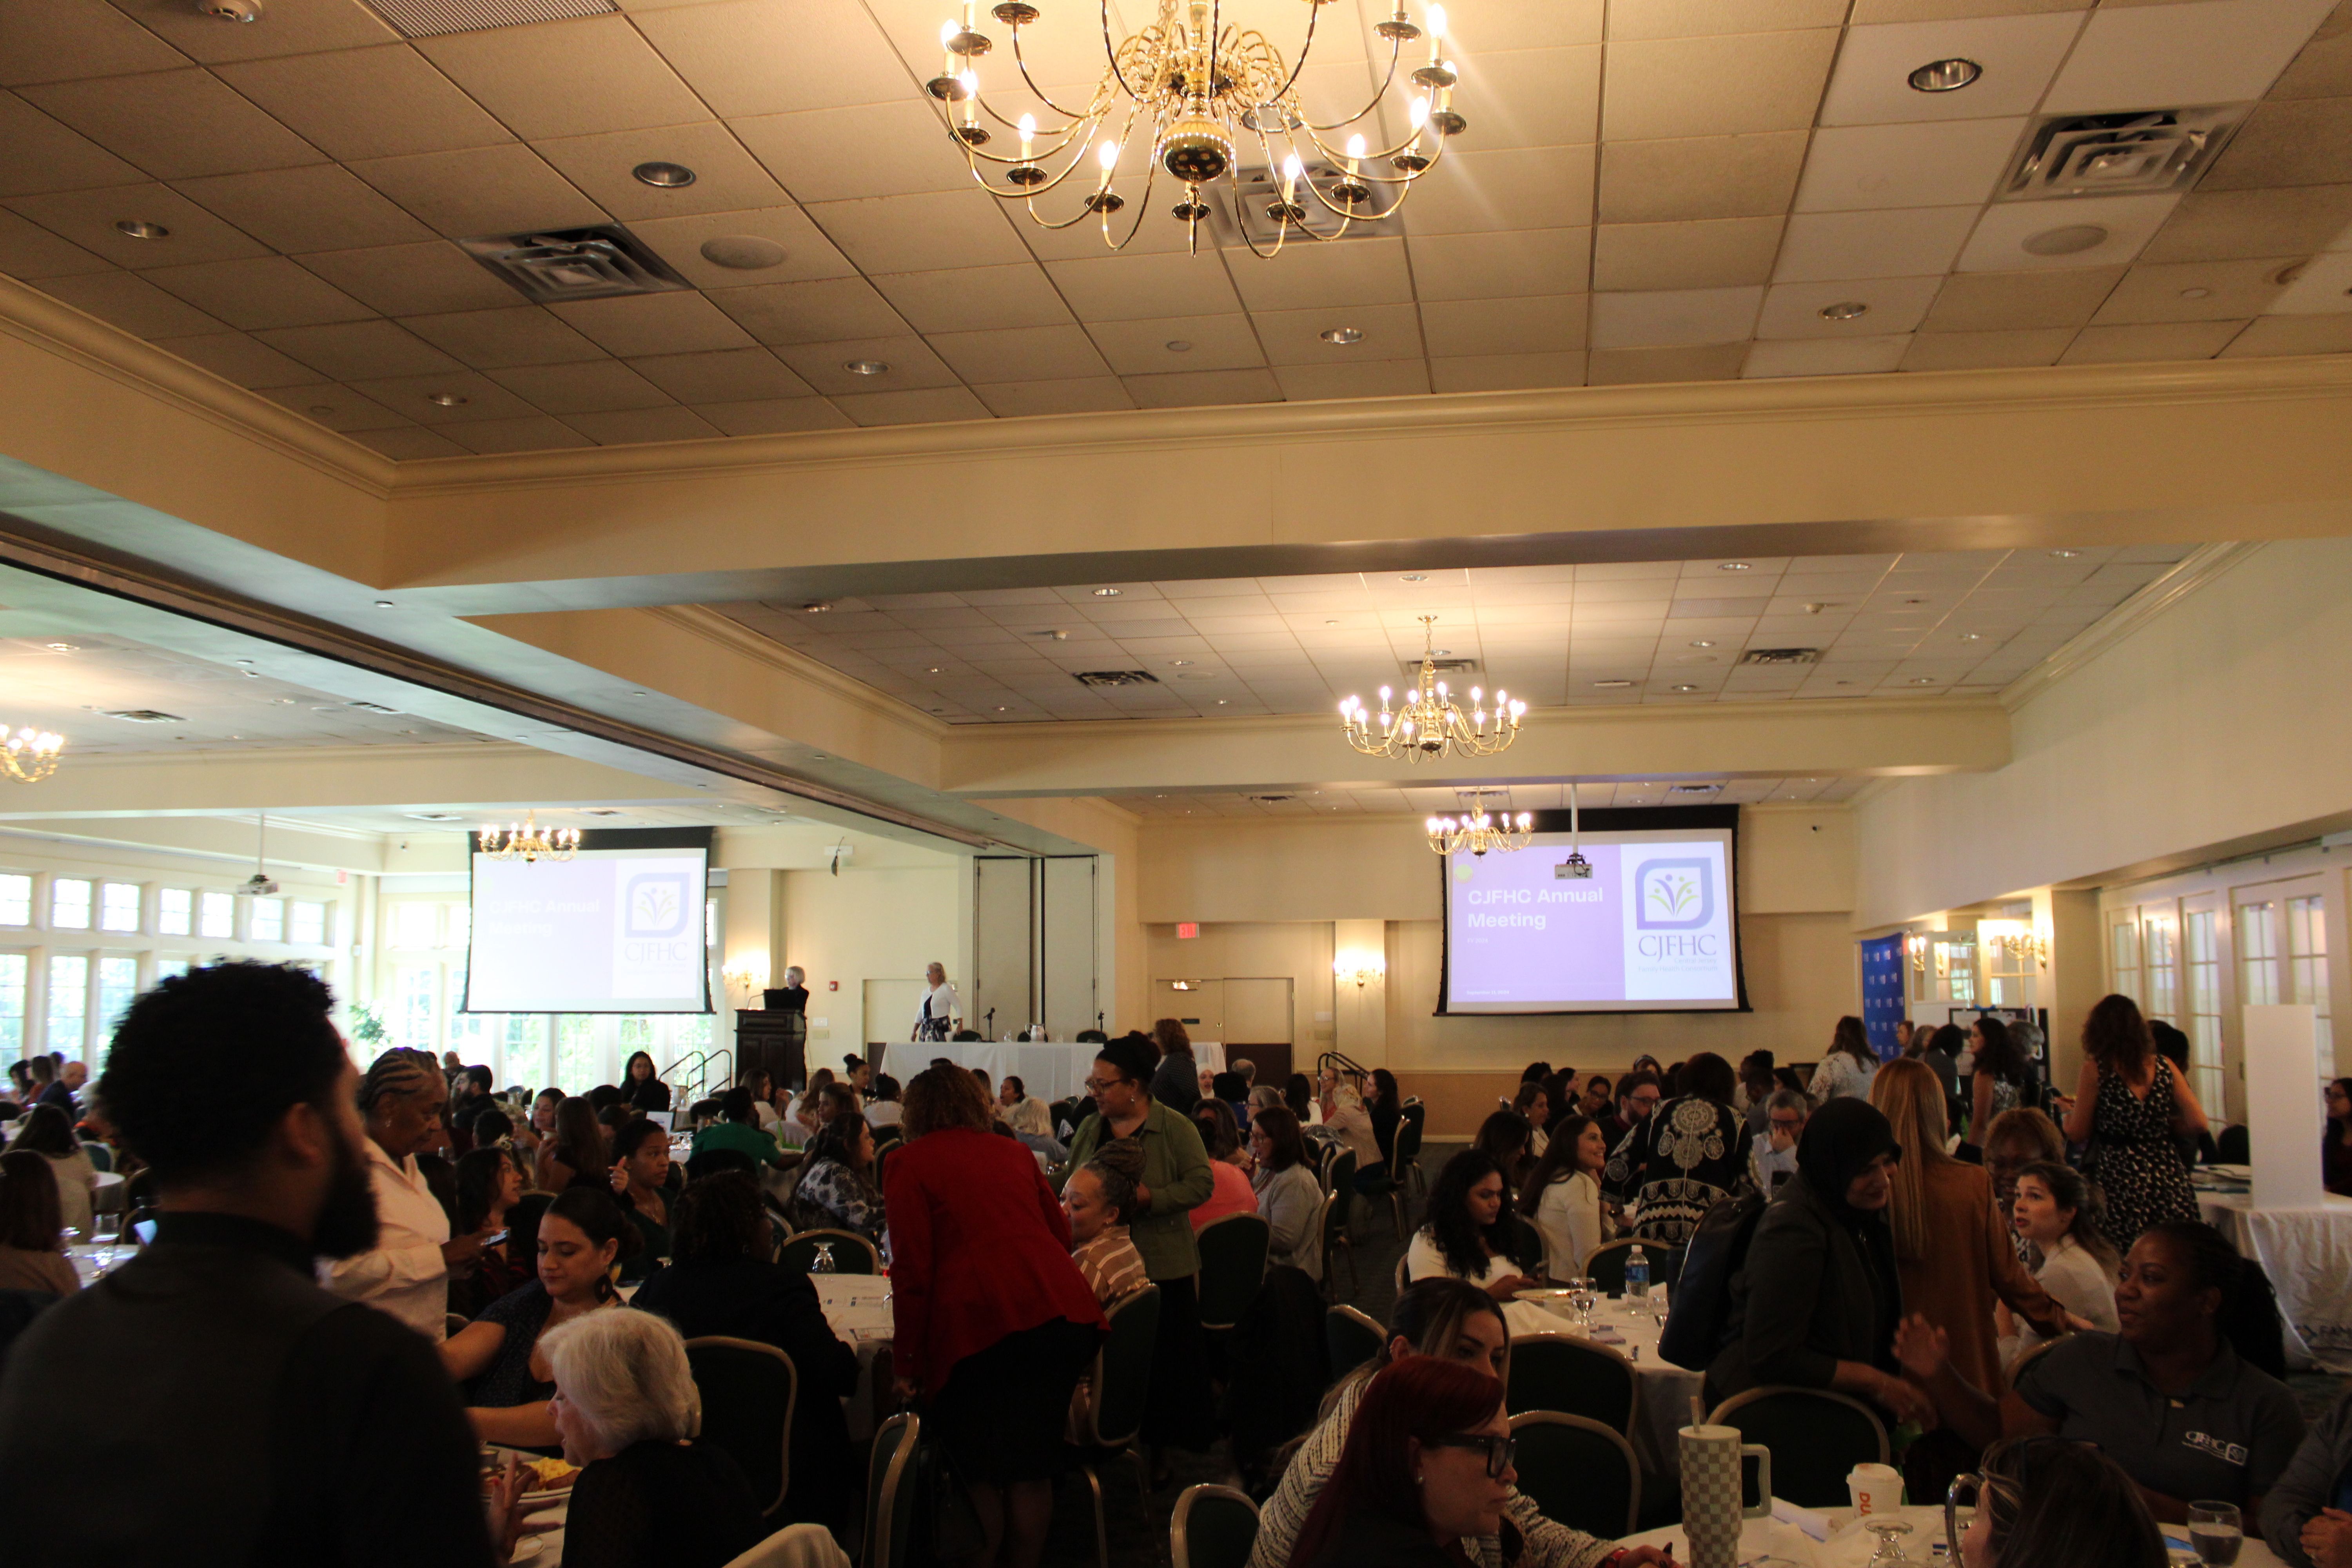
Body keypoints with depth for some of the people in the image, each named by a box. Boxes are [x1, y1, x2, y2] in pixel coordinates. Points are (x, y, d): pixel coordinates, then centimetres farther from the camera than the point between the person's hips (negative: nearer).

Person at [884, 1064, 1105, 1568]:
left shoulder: (910, 1163, 4)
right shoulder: (1014, 1152, 18)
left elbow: (912, 1269, -3)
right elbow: (1060, 1232, 25)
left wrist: (907, 1361, 3)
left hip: (981, 1324, -5)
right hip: (1063, 1313, 5)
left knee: (979, 1471, 9)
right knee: (1032, 1467, 15)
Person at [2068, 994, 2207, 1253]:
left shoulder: (2096, 1068, -5)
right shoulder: (2164, 1066, 6)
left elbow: (2078, 1133, -2)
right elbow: (2198, 1123, 3)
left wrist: (2068, 1111, 18)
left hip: (2119, 1179, -4)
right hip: (2169, 1180, 4)